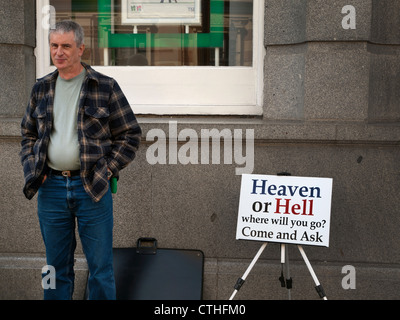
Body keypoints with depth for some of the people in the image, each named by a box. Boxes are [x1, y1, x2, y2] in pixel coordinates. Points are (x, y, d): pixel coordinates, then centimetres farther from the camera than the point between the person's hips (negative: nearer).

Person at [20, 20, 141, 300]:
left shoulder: (105, 86, -2)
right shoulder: (42, 89, 10)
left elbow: (131, 135, -1)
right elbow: (28, 135, 19)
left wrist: (107, 171, -8)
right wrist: (32, 169, 5)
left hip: (92, 188, -3)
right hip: (51, 187, 4)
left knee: (100, 269, 4)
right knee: (57, 267, 14)